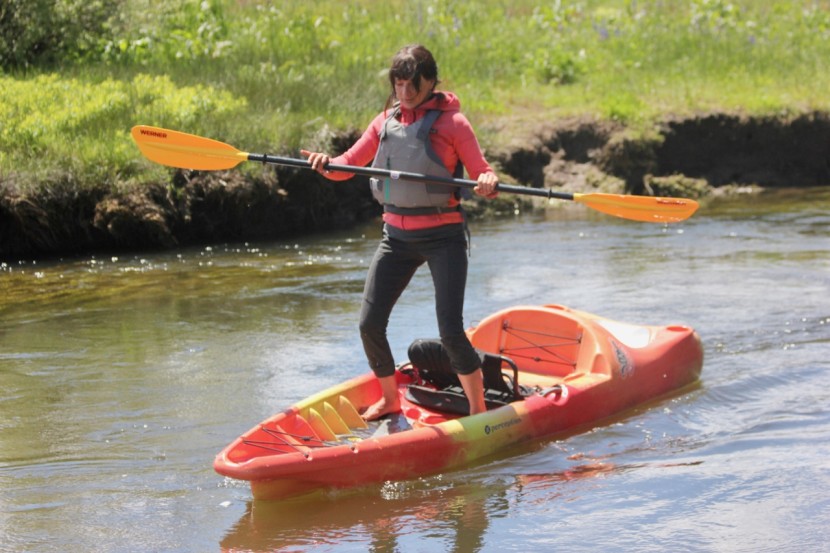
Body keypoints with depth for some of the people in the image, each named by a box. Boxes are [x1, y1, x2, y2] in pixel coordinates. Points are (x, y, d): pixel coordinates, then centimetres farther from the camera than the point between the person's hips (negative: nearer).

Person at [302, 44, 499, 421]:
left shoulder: (451, 122, -5)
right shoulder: (385, 122, 9)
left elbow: (482, 172, -7)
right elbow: (347, 164, 7)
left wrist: (488, 183, -30)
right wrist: (326, 163, -15)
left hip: (443, 236, -5)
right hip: (397, 235, 5)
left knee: (450, 331, -12)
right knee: (370, 324, -1)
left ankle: (479, 409, 5)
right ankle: (390, 398, 23)